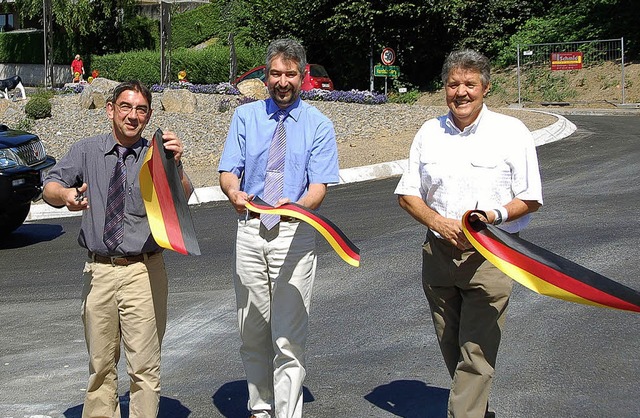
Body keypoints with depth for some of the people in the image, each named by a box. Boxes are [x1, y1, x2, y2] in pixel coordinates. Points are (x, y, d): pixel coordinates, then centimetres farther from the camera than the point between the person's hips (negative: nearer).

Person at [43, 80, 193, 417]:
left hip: (144, 272, -2)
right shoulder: (86, 151, 7)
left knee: (144, 365, -1)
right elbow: (50, 187, -1)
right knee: (100, 364, 12)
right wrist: (65, 194, -25)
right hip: (98, 270, 2)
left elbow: (183, 197, -13)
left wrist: (176, 166, -34)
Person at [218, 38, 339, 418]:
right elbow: (228, 172, 3)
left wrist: (296, 207, -30)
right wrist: (234, 192, -22)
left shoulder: (319, 125, 2)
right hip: (250, 231, 3)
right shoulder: (246, 116, 9)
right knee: (252, 332, 11)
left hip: (295, 235, -3)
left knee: (289, 337, -4)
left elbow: (319, 187, -7)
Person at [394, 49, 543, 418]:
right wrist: (438, 222, -9)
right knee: (451, 348, 13)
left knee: (477, 351, -10)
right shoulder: (429, 133, 7)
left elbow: (531, 199, 0)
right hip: (438, 253, 4)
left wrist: (495, 215, -19)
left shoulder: (512, 132, -3)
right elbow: (407, 193, 10)